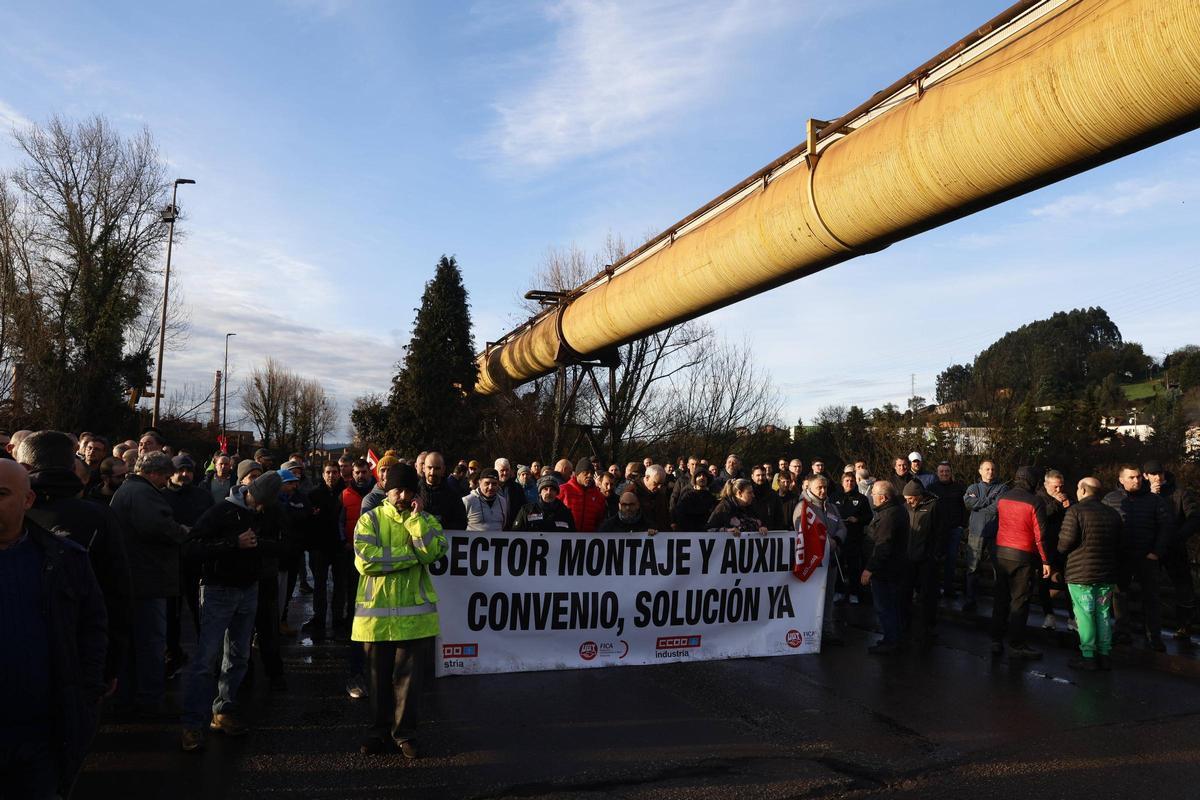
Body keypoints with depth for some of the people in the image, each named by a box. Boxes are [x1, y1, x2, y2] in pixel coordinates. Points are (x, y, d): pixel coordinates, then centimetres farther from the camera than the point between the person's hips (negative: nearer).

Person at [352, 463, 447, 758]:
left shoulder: (425, 520, 6)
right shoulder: (370, 520, 0)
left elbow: (433, 551, -14)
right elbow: (365, 561, -15)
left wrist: (415, 517, -13)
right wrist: (412, 555, -12)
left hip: (415, 611, 1)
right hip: (377, 610, -1)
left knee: (411, 675, 4)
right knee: (380, 675, 11)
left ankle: (405, 733, 17)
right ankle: (380, 731, 26)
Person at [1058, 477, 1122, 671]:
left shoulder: (1075, 511, -12)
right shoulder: (1113, 514, 10)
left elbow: (1065, 543, -15)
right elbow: (1118, 544, 18)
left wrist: (1061, 549, 6)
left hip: (1080, 573, -6)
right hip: (1107, 573, 6)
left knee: (1084, 615, -1)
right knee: (1104, 614, 12)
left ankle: (1088, 656, 2)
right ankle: (1104, 655, 17)